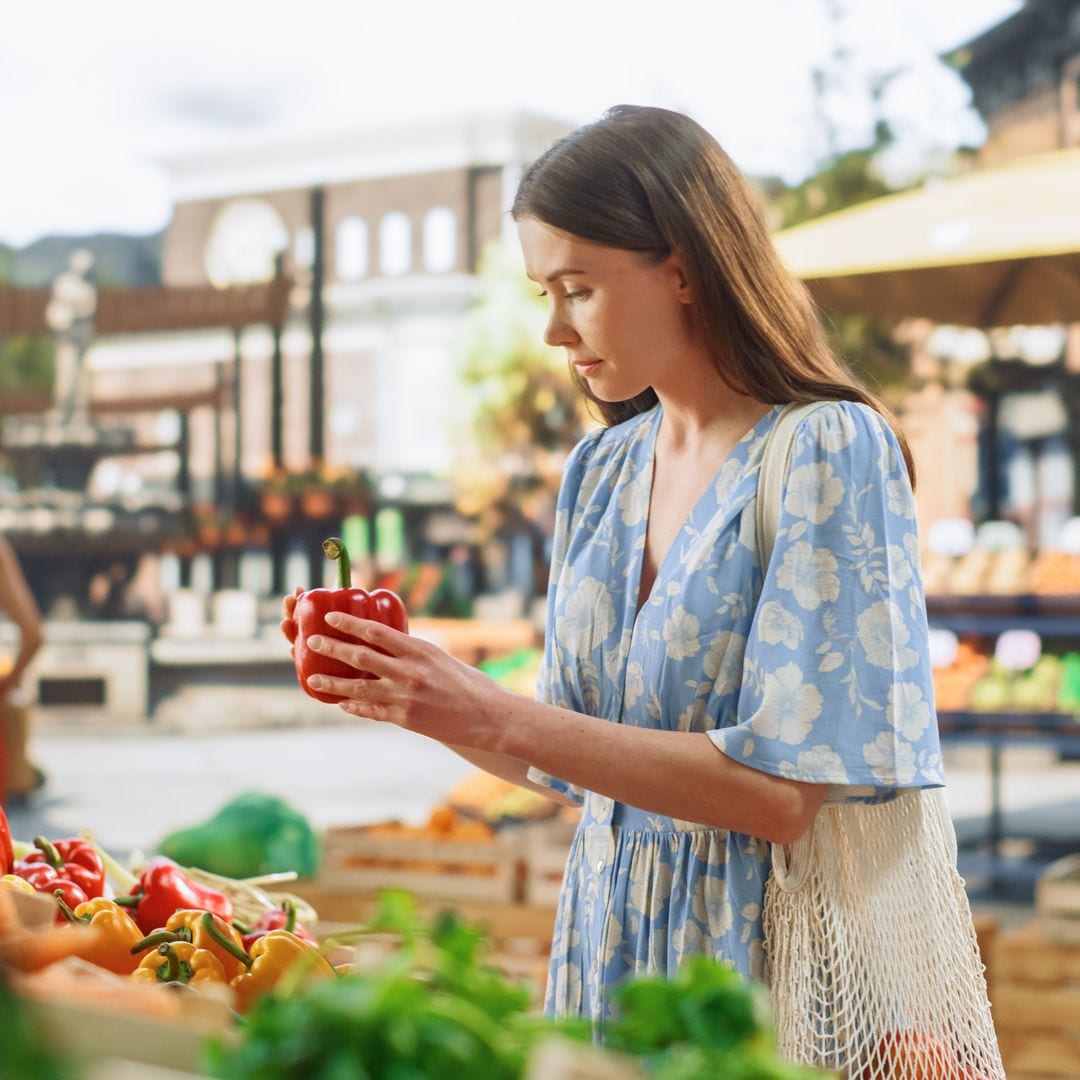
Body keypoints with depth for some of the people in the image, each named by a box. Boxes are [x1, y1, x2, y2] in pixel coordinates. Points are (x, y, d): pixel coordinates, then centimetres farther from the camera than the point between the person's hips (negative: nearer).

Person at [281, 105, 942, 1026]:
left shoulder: (831, 452, -15)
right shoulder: (601, 470, 5)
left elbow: (780, 793, -22)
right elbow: (575, 766, 9)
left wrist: (495, 714, -23)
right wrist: (413, 696, -6)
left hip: (771, 951, -6)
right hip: (614, 939, 6)